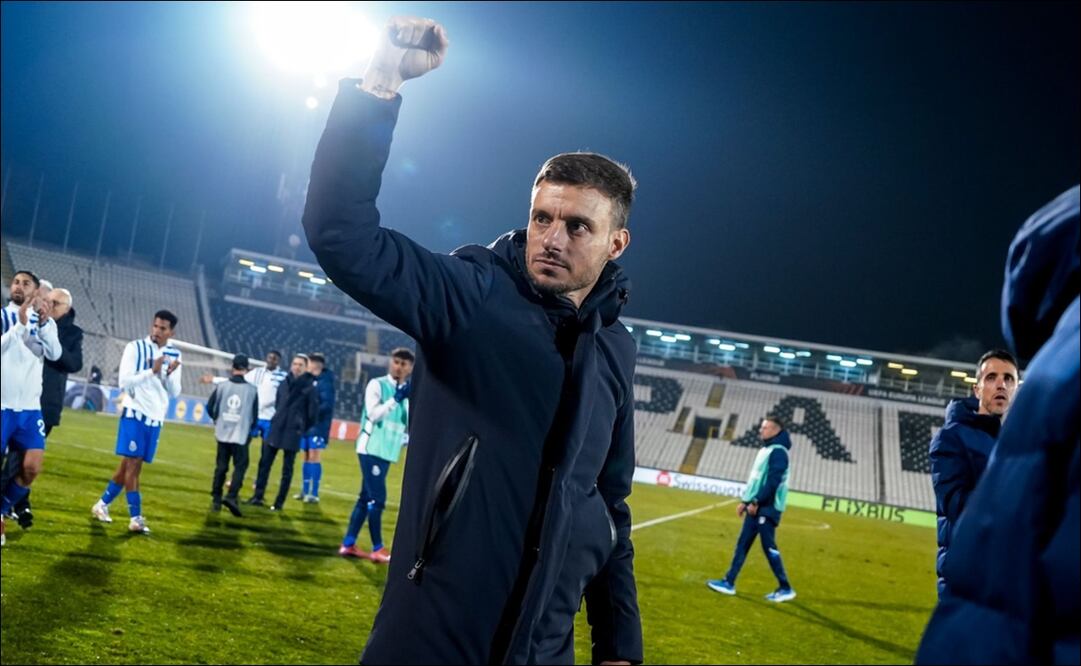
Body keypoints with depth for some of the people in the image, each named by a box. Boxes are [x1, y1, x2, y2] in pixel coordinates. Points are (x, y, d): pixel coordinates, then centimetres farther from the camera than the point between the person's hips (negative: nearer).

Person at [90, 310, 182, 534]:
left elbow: (174, 392, 8)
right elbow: (124, 382, -12)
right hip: (135, 413, -5)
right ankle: (136, 517, -2)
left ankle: (102, 504, 27)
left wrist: (170, 374, -12)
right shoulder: (135, 347, -6)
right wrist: (152, 371, -21)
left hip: (155, 417, 5)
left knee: (130, 465, 11)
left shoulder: (174, 355, 7)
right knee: (132, 464, -6)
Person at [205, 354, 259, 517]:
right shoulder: (252, 389, -5)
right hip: (241, 435, -3)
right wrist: (251, 430, 19)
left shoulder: (222, 386, -1)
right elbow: (255, 414, 1)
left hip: (222, 434, 3)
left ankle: (216, 499, 15)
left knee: (221, 467, 12)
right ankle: (231, 496, -16)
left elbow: (210, 407, 5)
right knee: (240, 466, 1)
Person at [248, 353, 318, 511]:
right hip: (276, 429, 5)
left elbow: (313, 412, -7)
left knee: (287, 470, 3)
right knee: (264, 463, 6)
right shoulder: (284, 383, 7)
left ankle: (279, 503, 10)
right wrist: (278, 419, 12)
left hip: (293, 433, -5)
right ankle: (258, 497, 16)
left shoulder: (310, 387, -8)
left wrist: (302, 428, 2)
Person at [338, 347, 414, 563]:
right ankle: (378, 549, -2)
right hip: (371, 448, -7)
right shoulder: (377, 384, -5)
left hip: (387, 452, 7)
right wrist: (395, 399, -22)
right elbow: (373, 414, -17)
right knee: (377, 498, -10)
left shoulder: (408, 393, 12)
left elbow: (411, 425, 13)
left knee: (366, 497, 10)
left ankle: (348, 544, 17)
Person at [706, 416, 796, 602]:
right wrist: (745, 500, 17)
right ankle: (729, 582, 10)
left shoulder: (778, 452, -13)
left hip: (767, 508, -9)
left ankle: (785, 589, 4)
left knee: (769, 548, -5)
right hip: (757, 506, 9)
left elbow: (773, 482, -20)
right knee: (742, 545, 8)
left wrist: (756, 502, -19)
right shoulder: (765, 450, 17)